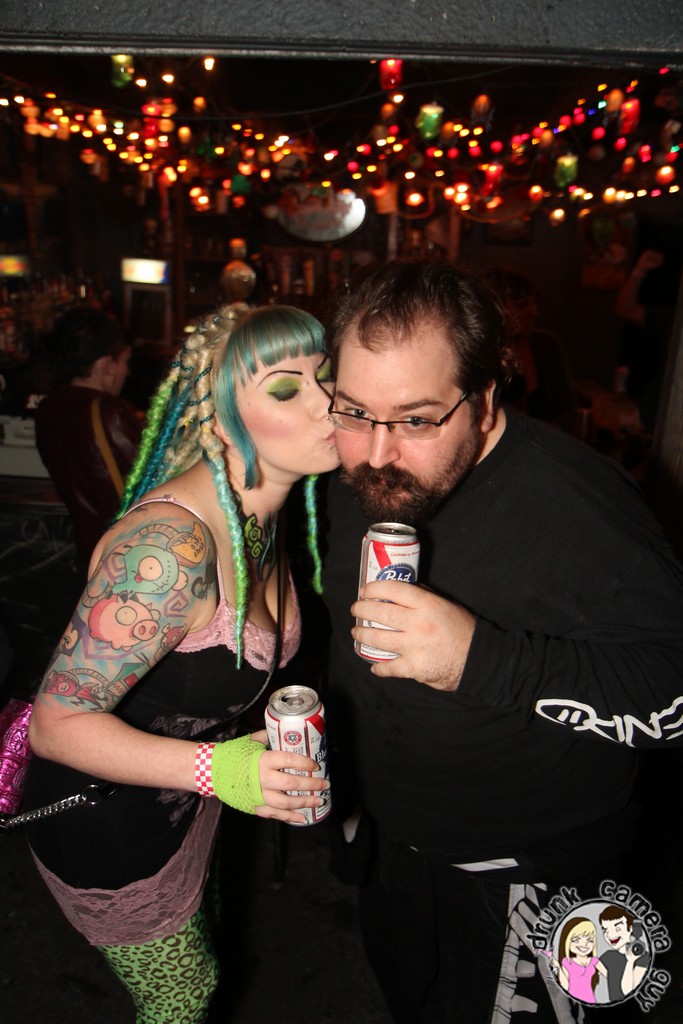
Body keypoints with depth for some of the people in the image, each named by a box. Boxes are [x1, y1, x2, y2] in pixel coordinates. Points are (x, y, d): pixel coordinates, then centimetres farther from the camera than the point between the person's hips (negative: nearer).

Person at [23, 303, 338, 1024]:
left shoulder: (260, 516, -9)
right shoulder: (171, 545, -38)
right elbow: (59, 722, -31)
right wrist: (217, 768, -40)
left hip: (183, 793, 8)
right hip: (108, 821, -7)